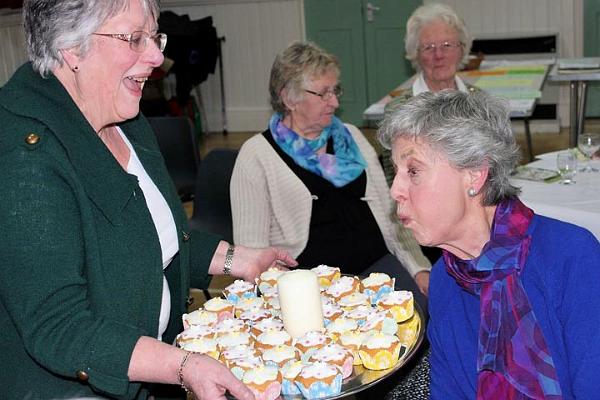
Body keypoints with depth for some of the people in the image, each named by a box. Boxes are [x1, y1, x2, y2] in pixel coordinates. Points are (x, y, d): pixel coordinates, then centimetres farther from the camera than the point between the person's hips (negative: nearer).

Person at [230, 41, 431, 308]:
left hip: (376, 262, 5)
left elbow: (389, 212, 16)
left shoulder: (351, 137, 17)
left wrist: (419, 268, 3)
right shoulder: (257, 154, 1)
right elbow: (252, 247, -3)